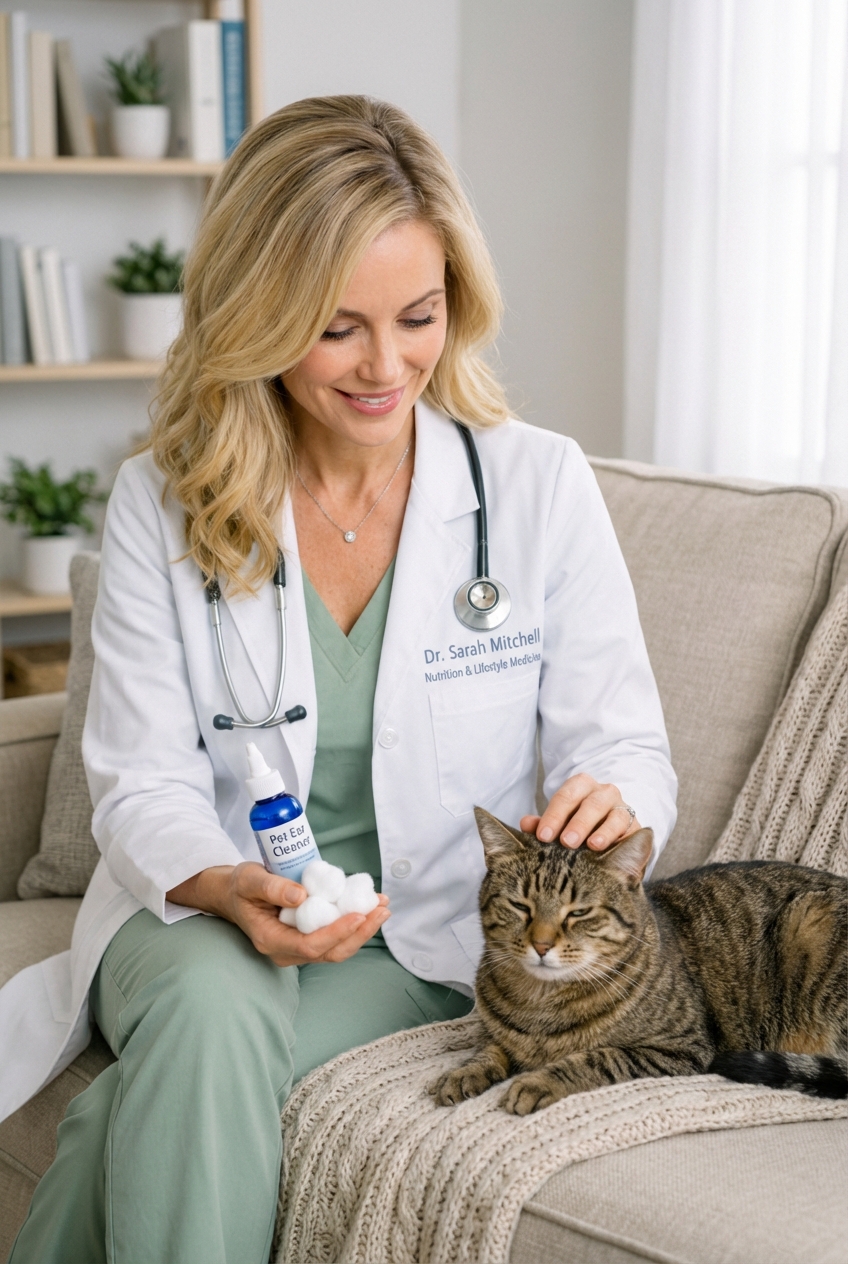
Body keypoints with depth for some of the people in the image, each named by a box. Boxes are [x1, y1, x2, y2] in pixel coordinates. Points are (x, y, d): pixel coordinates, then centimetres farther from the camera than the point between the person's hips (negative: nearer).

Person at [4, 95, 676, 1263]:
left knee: (161, 1101, -30)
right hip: (203, 915, 2)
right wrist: (234, 889, -27)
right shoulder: (163, 501, -2)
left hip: (429, 943, -1)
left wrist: (609, 801, -28)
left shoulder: (540, 486, -4)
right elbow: (145, 788, -5)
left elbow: (624, 745, -2)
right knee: (208, 1004, -35)